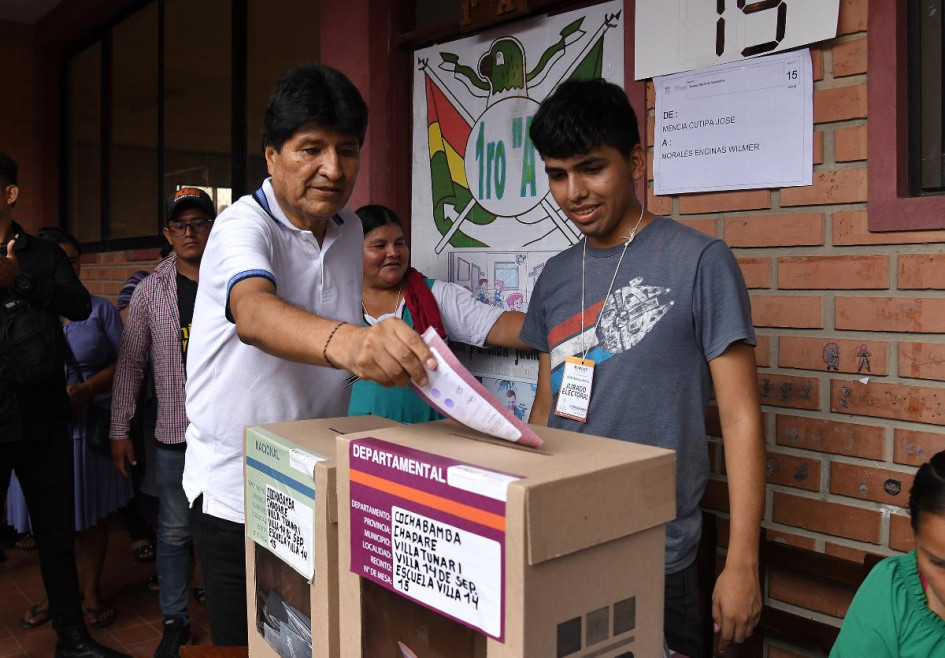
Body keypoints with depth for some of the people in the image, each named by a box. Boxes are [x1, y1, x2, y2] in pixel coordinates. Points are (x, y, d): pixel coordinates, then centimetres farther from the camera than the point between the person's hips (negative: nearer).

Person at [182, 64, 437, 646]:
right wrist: (344, 340, -60)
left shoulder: (350, 230, 3)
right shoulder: (243, 226, -17)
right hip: (236, 493, -5)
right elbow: (254, 314, -41)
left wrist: (392, 353, 2)